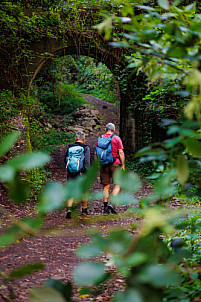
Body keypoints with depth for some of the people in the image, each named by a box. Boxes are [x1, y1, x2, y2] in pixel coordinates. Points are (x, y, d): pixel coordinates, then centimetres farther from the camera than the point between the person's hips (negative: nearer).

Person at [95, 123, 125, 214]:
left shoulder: (100, 139, 8)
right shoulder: (116, 138, -2)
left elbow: (96, 153, 9)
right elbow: (121, 153, -7)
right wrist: (123, 165, -3)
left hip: (103, 165, 4)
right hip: (115, 164, -4)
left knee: (106, 186, 8)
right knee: (117, 185, 4)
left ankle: (105, 207, 7)